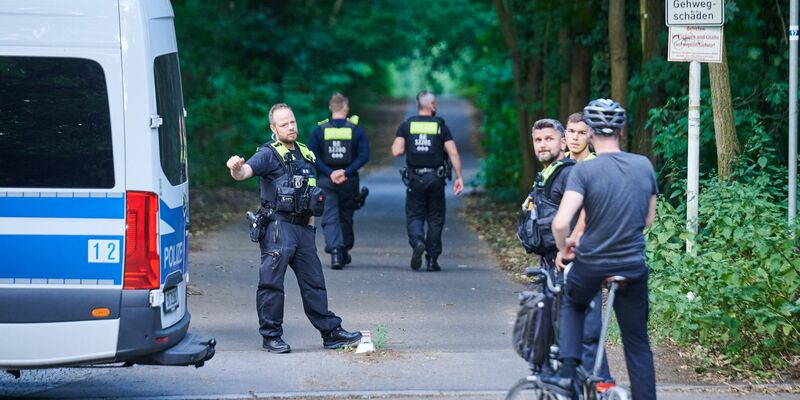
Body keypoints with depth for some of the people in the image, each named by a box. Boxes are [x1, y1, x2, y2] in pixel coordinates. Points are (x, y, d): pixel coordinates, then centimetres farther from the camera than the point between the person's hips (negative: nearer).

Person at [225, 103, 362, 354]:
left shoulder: (305, 154, 16)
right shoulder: (269, 154, -6)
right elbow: (246, 171, -24)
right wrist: (236, 169, -47)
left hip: (302, 227, 7)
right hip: (278, 227, -7)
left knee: (314, 281, 12)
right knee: (272, 282, -6)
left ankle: (331, 333, 17)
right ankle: (271, 336, 1)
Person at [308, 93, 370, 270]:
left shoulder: (320, 130, 0)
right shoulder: (356, 130, 0)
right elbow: (364, 156, -10)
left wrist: (329, 173, -13)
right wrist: (346, 172, -14)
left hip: (326, 181, -1)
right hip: (349, 181, 1)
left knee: (330, 217, -3)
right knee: (346, 217, 17)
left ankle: (335, 250, -22)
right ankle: (344, 252, 26)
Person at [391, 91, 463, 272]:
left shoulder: (406, 126, 1)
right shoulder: (441, 126, 0)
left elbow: (396, 151, -8)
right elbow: (453, 153, -6)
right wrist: (459, 177, -2)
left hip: (415, 179, 0)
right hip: (436, 178, 0)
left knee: (414, 216, 8)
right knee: (435, 219, 10)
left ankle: (417, 242, -22)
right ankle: (432, 260, 9)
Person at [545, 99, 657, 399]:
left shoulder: (583, 171, -15)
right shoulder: (645, 166, -1)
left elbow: (561, 223, -23)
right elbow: (648, 220, 11)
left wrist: (563, 248, -3)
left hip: (591, 265, -2)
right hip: (633, 267, 2)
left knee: (572, 306, 29)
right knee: (637, 344, 12)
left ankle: (567, 371, 14)